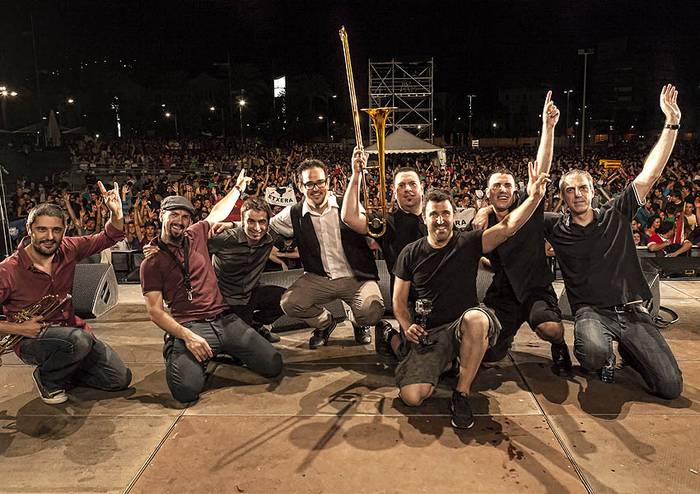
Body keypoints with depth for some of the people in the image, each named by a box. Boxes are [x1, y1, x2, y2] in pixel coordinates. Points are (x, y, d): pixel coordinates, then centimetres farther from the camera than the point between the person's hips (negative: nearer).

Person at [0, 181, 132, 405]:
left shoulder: (67, 250, -4)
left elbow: (109, 237, 1)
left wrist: (116, 214, -19)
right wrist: (18, 328, -23)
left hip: (71, 330, 5)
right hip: (31, 340, -5)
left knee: (121, 379, -4)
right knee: (78, 340, -39)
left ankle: (64, 371, 20)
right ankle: (46, 378, -6)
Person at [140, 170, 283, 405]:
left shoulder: (195, 235, 13)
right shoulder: (151, 264, 2)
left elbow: (218, 213, 31)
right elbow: (155, 310, -5)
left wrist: (238, 187, 42)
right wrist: (186, 336, -19)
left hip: (225, 320, 4)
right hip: (188, 326, -3)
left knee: (273, 366, -11)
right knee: (186, 390, -29)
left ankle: (227, 351, 18)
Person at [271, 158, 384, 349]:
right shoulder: (294, 215, 1)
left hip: (356, 278, -2)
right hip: (319, 279, 2)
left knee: (372, 310, -28)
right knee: (288, 303, -21)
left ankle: (359, 324, 14)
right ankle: (324, 323, 14)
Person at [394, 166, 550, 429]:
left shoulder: (468, 243, 0)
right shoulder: (410, 254, 5)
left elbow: (509, 226, -14)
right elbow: (399, 299, 10)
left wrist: (535, 197, -30)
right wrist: (407, 326, -9)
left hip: (465, 327, -1)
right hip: (429, 333, 1)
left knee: (476, 318, -40)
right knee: (411, 396, -20)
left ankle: (462, 394, -18)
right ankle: (444, 364, 16)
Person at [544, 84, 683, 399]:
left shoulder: (616, 215, 7)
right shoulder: (556, 226, 5)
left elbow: (650, 175, 1)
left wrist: (671, 124, -5)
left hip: (632, 311, 2)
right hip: (591, 312, -1)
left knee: (671, 387, -10)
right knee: (594, 355, -37)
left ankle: (628, 350, 22)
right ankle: (605, 353, 4)